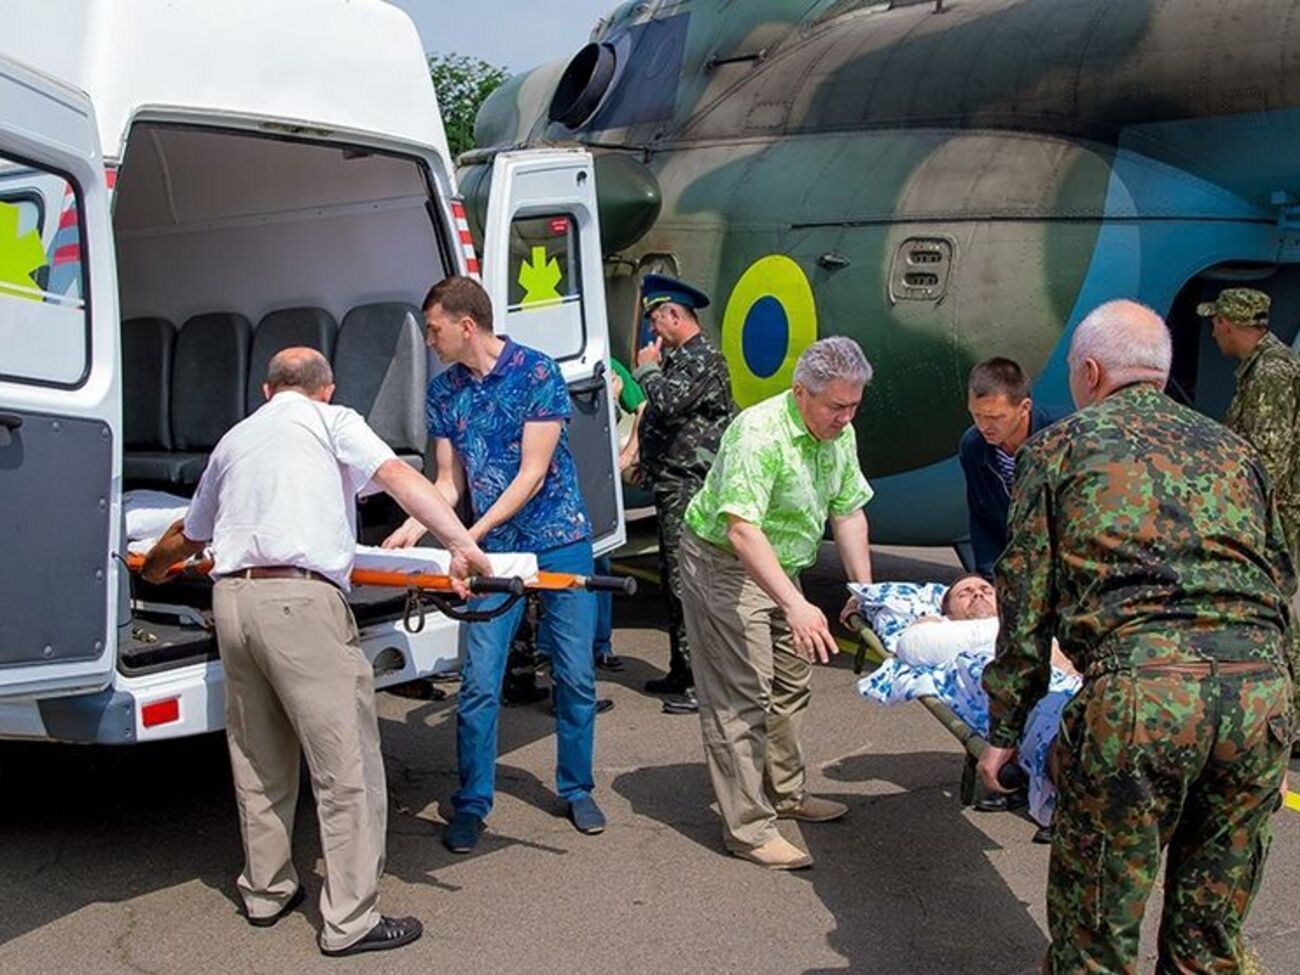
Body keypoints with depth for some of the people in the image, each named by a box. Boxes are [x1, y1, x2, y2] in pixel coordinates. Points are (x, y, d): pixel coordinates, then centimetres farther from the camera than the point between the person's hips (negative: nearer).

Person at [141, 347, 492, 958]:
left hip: (232, 599, 7)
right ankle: (350, 922, -1)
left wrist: (151, 569, 56)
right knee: (347, 770, -2)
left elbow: (186, 537, 35)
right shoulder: (332, 422, 10)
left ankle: (266, 891, 30)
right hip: (302, 601, -6)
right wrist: (461, 544, -17)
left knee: (258, 760, 20)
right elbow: (399, 477, -8)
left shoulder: (234, 439, 25)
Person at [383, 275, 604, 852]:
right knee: (479, 684, -3)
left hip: (560, 543, -3)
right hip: (493, 553, 3)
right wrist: (415, 528, -9)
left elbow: (533, 473, -15)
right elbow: (450, 480, 9)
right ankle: (471, 804, 10)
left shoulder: (536, 372, -12)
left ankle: (577, 790, 23)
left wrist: (473, 535, -19)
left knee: (575, 676, 6)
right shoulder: (443, 391, 4)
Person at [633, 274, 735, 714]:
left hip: (689, 486, -11)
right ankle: (682, 672, 24)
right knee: (674, 580, 15)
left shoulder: (703, 359, -12)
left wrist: (648, 368, -9)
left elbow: (667, 402, -25)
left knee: (686, 582, -10)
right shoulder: (681, 357, 19)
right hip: (673, 485, 11)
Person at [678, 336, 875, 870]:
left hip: (779, 571, 9)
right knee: (742, 697, -9)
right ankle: (748, 827, -4)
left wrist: (864, 588, 1)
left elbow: (849, 511, 7)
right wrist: (796, 605, -46)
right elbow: (742, 529, -39)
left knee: (789, 686, 18)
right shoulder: (759, 435, -31)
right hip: (723, 566, -9)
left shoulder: (839, 434, -2)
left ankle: (786, 792, 35)